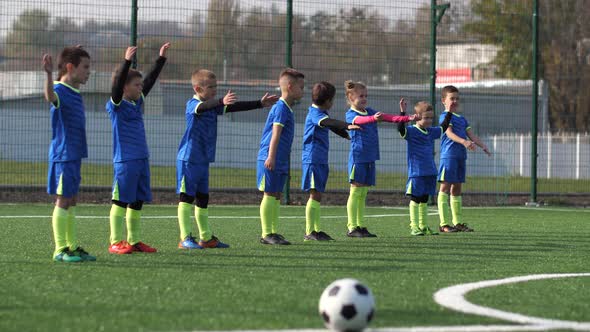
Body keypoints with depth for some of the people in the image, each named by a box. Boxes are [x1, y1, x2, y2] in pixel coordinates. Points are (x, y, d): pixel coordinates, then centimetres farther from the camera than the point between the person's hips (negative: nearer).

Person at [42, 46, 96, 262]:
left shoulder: (75, 93, 13)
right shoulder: (60, 90, -16)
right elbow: (50, 96, -41)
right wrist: (49, 74, -57)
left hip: (74, 156, 9)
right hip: (63, 155, -9)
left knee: (71, 202, 13)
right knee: (63, 201, -7)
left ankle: (72, 247, 18)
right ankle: (60, 250, -5)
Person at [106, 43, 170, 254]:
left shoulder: (138, 102, 14)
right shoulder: (116, 105, -7)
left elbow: (150, 81, 21)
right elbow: (117, 83, -23)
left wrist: (161, 58, 20)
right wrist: (127, 61, -33)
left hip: (142, 159, 8)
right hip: (125, 160, -8)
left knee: (137, 202, 10)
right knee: (120, 201, -6)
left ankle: (134, 241, 16)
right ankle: (116, 242, -5)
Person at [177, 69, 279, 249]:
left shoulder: (213, 105, 12)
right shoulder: (192, 105, -13)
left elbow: (235, 107, 17)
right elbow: (202, 107, -36)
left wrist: (260, 104, 14)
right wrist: (222, 101, -53)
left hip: (203, 160, 9)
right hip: (188, 159, -9)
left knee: (202, 199, 14)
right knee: (186, 197, -8)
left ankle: (206, 237, 21)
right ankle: (185, 239, -11)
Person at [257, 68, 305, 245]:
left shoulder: (287, 108, 17)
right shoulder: (281, 108, -13)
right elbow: (276, 133, -20)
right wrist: (271, 157, -25)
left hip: (280, 161, 10)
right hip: (270, 160, -10)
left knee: (277, 196, 10)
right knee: (269, 195, -6)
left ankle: (274, 232, 14)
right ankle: (266, 234, -3)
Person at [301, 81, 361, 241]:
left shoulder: (321, 113, 18)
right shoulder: (315, 114, -14)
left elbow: (333, 127, 35)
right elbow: (328, 122, -34)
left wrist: (348, 135, 47)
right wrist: (348, 126, -46)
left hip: (321, 161, 10)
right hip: (313, 159, -10)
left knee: (317, 196, 11)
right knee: (315, 195, -11)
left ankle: (317, 230, 14)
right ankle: (309, 232, -11)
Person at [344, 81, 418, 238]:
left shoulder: (370, 111, 16)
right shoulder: (351, 114, -6)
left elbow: (389, 118, 11)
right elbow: (359, 120, -28)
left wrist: (409, 118, -1)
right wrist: (374, 118, -49)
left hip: (370, 158, 7)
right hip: (358, 157, -7)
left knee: (363, 194, 8)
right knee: (356, 192, -6)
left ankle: (361, 226, 10)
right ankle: (352, 228, -6)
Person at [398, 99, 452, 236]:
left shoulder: (431, 132, 13)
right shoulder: (411, 131, -9)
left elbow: (443, 127, 28)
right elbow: (400, 128, -28)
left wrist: (449, 113, 24)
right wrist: (402, 112, -37)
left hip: (429, 172, 7)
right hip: (416, 172, -7)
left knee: (424, 200, 12)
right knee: (415, 199, -3)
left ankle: (423, 226, 17)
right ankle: (414, 227, 0)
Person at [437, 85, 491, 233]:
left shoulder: (461, 118, 20)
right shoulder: (445, 116, -7)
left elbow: (471, 134, 21)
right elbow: (449, 133, -22)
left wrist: (483, 146, 9)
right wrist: (463, 141, -37)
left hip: (460, 156, 9)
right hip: (449, 155, -9)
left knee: (457, 188, 12)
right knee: (445, 187, -8)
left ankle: (458, 222, 17)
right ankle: (444, 224, -11)